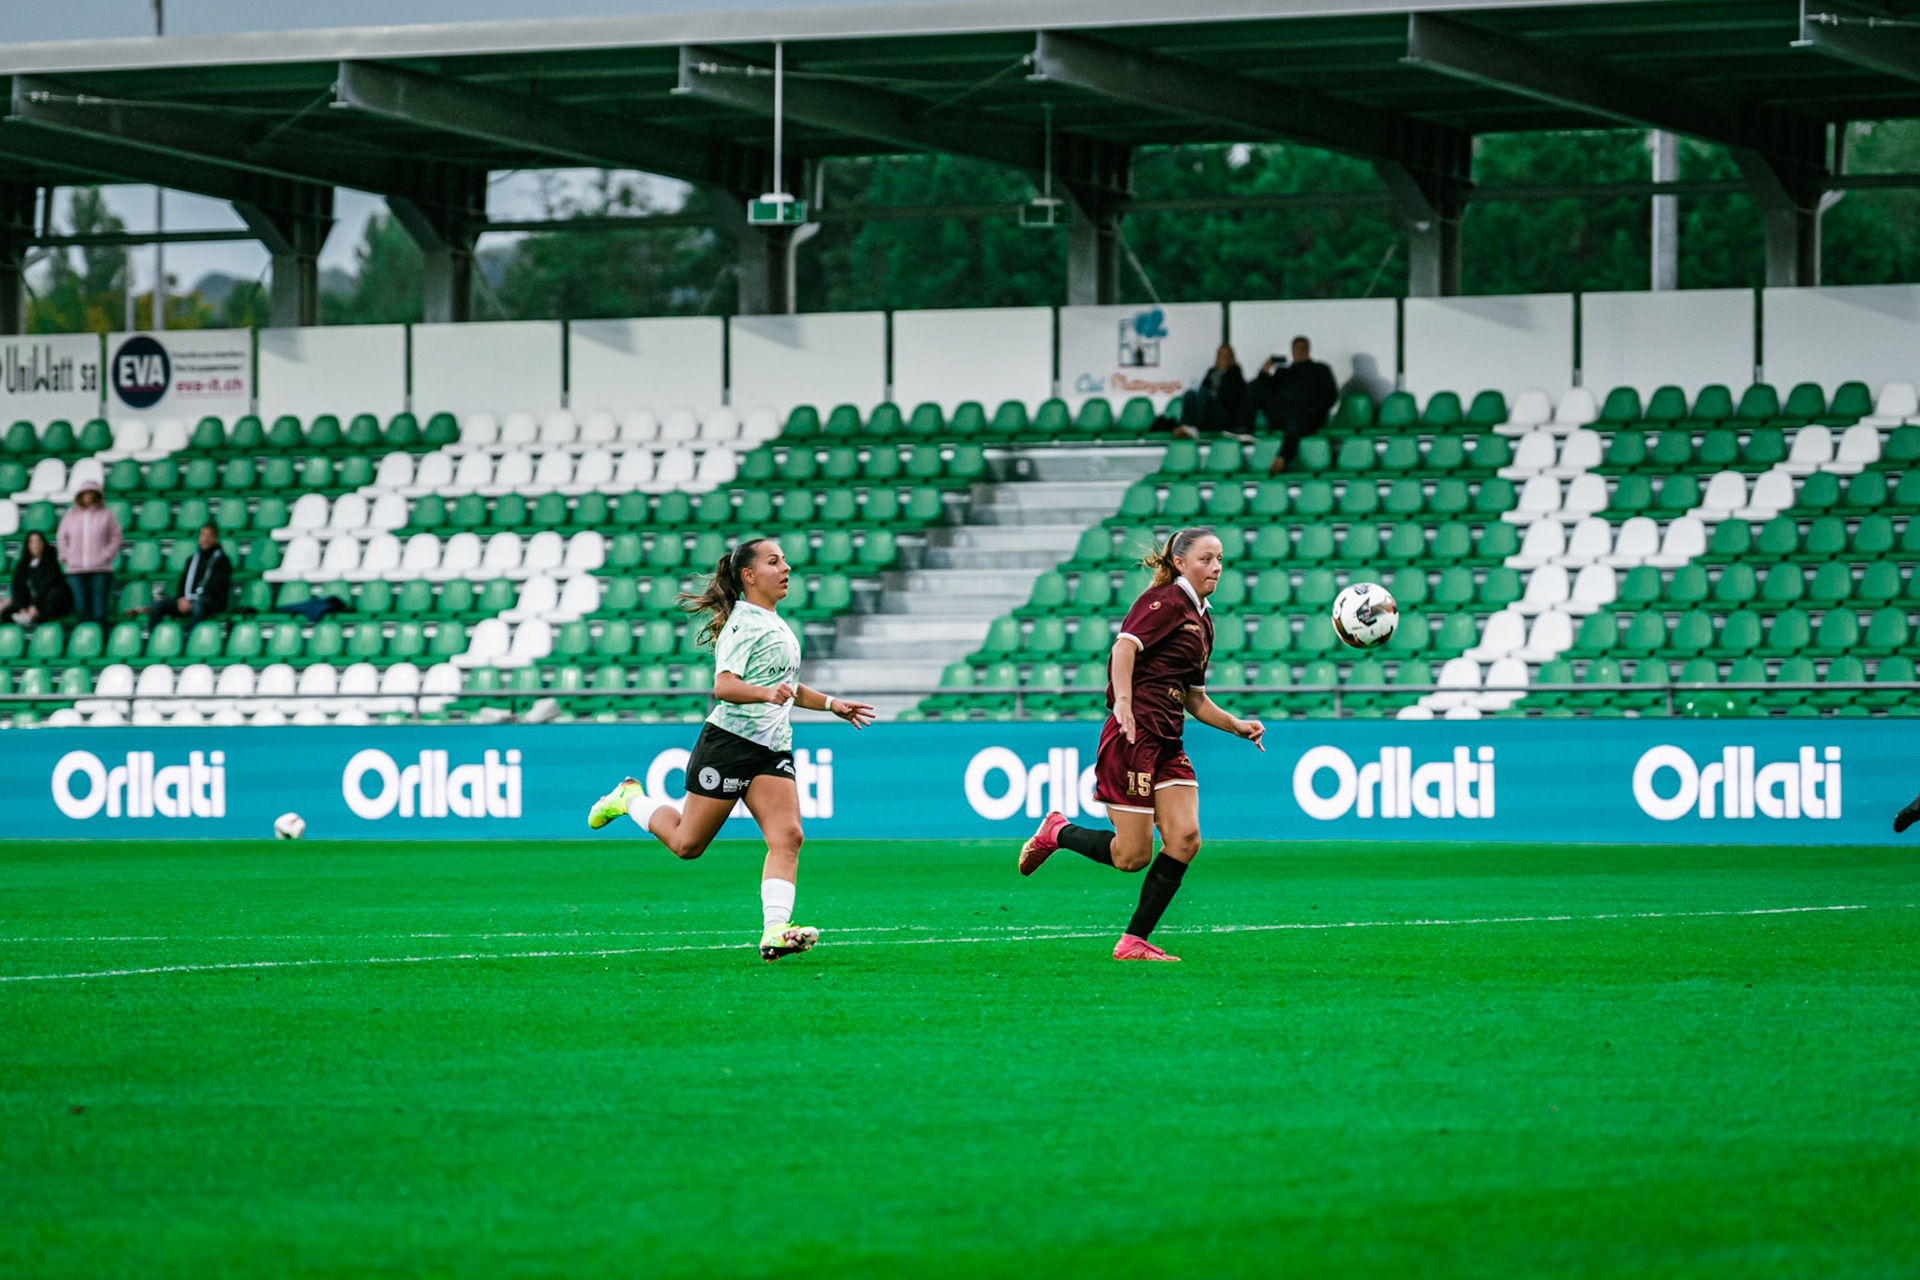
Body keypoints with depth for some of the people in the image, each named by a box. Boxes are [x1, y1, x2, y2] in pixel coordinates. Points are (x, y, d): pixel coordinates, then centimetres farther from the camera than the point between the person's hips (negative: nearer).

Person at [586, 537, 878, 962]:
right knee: (687, 844, 2)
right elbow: (723, 685, -24)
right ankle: (631, 799, 31)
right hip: (729, 742, -8)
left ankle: (774, 931, -26)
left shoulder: (777, 624, 18)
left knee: (787, 836, -15)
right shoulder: (744, 624, -11)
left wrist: (831, 704, 29)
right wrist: (766, 693, -40)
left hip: (773, 751, 8)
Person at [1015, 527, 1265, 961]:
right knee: (1132, 856, -6)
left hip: (1168, 744, 9)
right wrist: (1123, 703, -35)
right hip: (1134, 734, -9)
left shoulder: (1202, 619, 21)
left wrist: (1237, 726, 15)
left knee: (1185, 839, -8)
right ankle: (1056, 832, 22)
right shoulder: (1166, 599, -7)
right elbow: (1125, 647, -22)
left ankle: (1134, 942, 0)